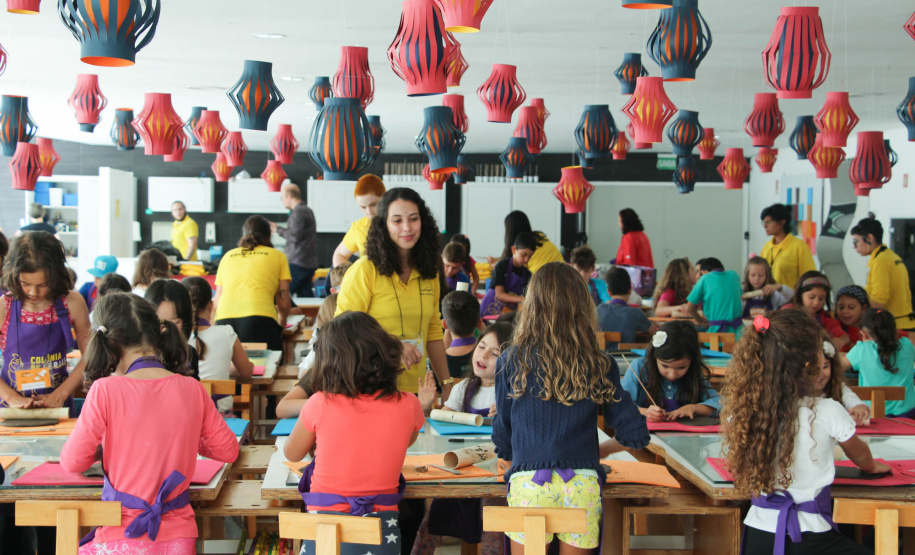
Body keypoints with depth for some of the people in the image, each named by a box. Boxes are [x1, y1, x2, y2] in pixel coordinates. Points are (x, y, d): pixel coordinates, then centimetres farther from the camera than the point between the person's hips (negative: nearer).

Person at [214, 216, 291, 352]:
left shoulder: (228, 256, 26)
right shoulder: (278, 256, 20)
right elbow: (283, 302, 16)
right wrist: (281, 322, 37)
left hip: (224, 319, 3)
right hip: (260, 319, -3)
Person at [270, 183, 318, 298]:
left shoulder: (298, 212, -12)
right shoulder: (307, 210, 19)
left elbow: (295, 236, -19)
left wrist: (277, 230, -7)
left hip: (298, 262, -10)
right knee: (305, 295, 9)